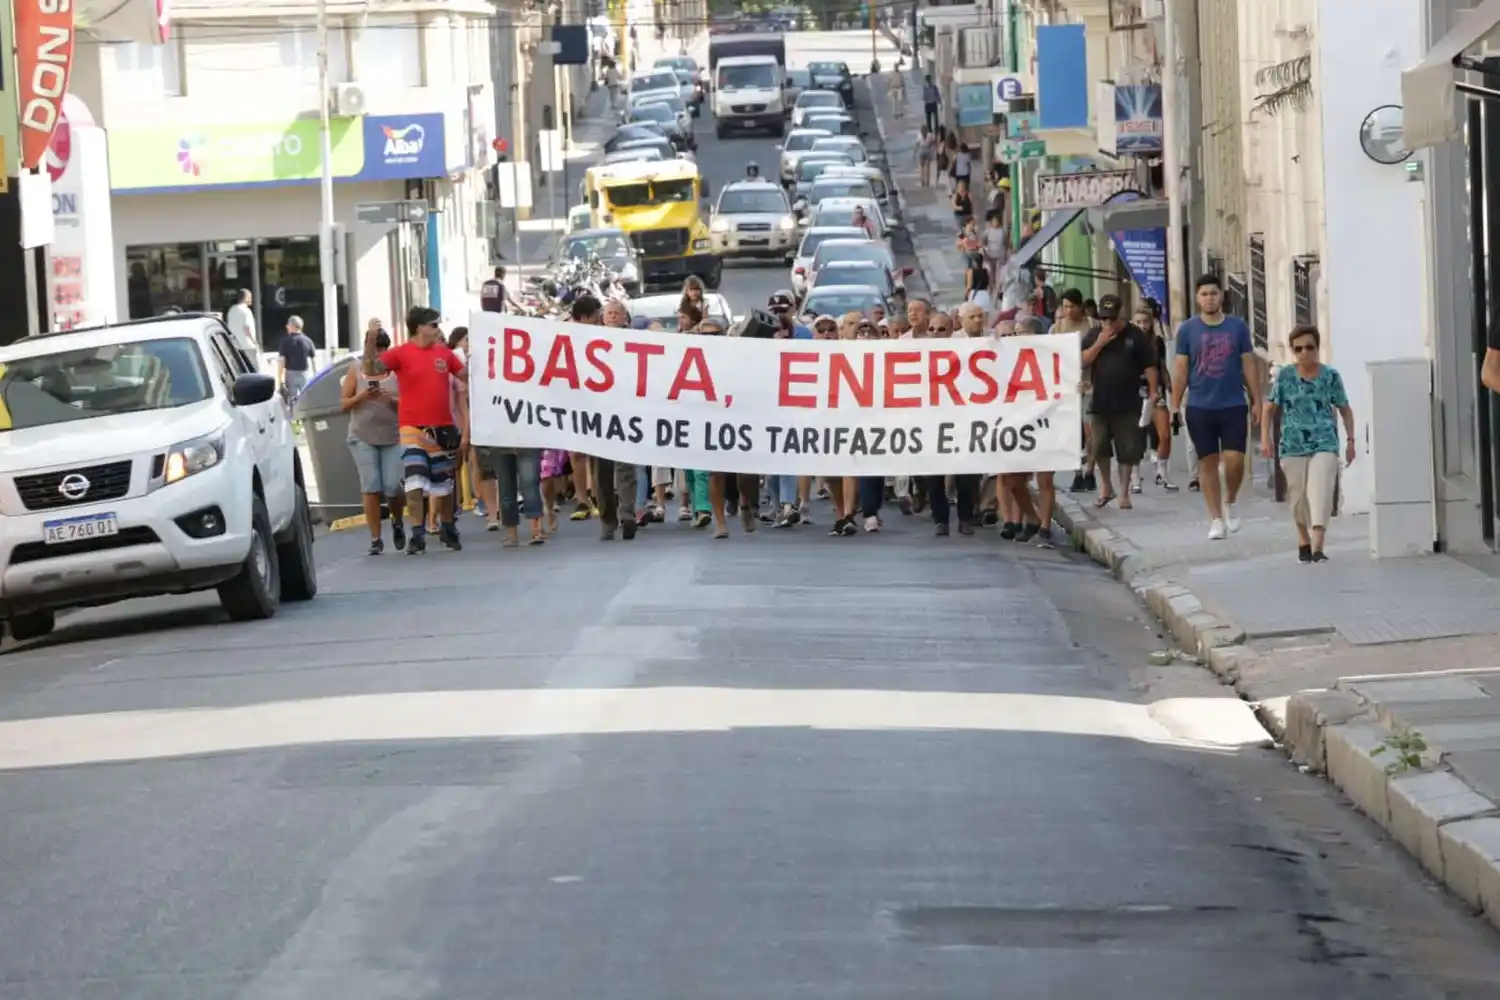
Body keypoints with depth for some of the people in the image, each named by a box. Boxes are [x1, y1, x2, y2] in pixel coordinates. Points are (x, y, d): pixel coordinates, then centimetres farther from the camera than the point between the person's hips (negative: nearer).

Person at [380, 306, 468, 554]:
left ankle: (448, 529, 30)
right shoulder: (400, 353, -6)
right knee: (415, 481, -14)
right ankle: (418, 535, -12)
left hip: (443, 427, 4)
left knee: (444, 482, 15)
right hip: (414, 428, -4)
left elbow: (467, 377, 17)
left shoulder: (444, 352, 7)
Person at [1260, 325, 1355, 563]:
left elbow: (1345, 409, 9)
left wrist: (1350, 440, 5)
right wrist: (1265, 437, -1)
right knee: (1298, 496, 8)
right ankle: (1303, 541, 30)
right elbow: (1270, 408, 9)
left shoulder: (1330, 375, 1)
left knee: (1320, 491, -17)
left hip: (1324, 444, -2)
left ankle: (1317, 547, -24)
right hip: (1293, 445, 2)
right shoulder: (1284, 376, 2)